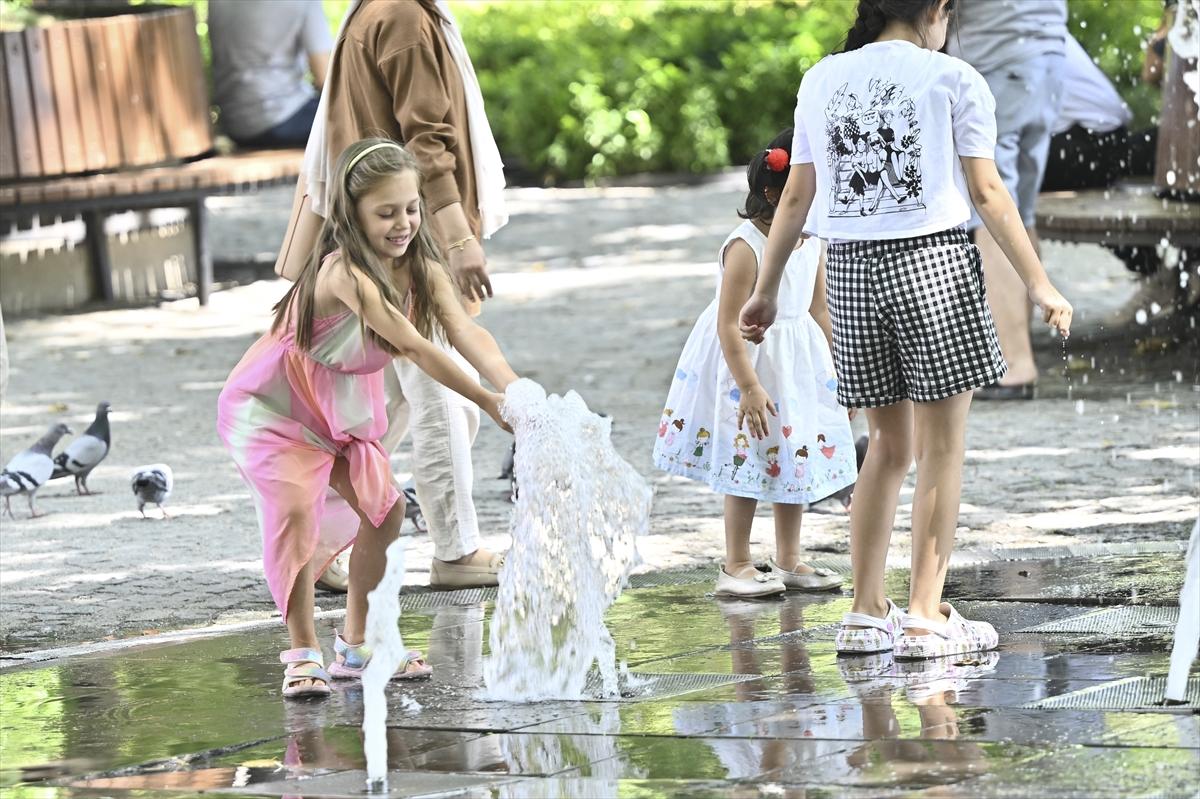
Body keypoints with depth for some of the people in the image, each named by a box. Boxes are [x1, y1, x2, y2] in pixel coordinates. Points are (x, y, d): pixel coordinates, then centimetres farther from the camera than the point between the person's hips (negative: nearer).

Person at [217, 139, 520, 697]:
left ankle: (356, 646, 16)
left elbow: (465, 331, -28)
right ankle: (303, 654, -15)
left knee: (385, 508, 1)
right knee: (295, 507, -25)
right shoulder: (345, 274, -35)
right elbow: (415, 348, -38)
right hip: (272, 406, -8)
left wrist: (512, 385, -46)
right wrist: (487, 402, -40)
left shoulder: (421, 269, -12)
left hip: (347, 409, 8)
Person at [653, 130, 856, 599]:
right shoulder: (744, 247, -23)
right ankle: (736, 567, 6)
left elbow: (818, 310, 12)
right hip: (749, 360, -7)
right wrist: (749, 387, -25)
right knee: (748, 464, -2)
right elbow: (729, 325, -23)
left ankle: (788, 561, 23)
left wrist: (835, 370, 13)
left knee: (795, 459, 12)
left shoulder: (811, 243, 0)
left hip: (797, 363, 7)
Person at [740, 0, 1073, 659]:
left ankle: (866, 613, 13)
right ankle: (925, 617, -1)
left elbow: (796, 197, 12)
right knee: (940, 446, 2)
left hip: (849, 269, 5)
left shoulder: (821, 80, 11)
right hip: (932, 262, -5)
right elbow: (987, 194, -3)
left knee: (888, 443, 15)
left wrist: (766, 289, 19)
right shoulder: (952, 80, -1)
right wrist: (1039, 285, 1)